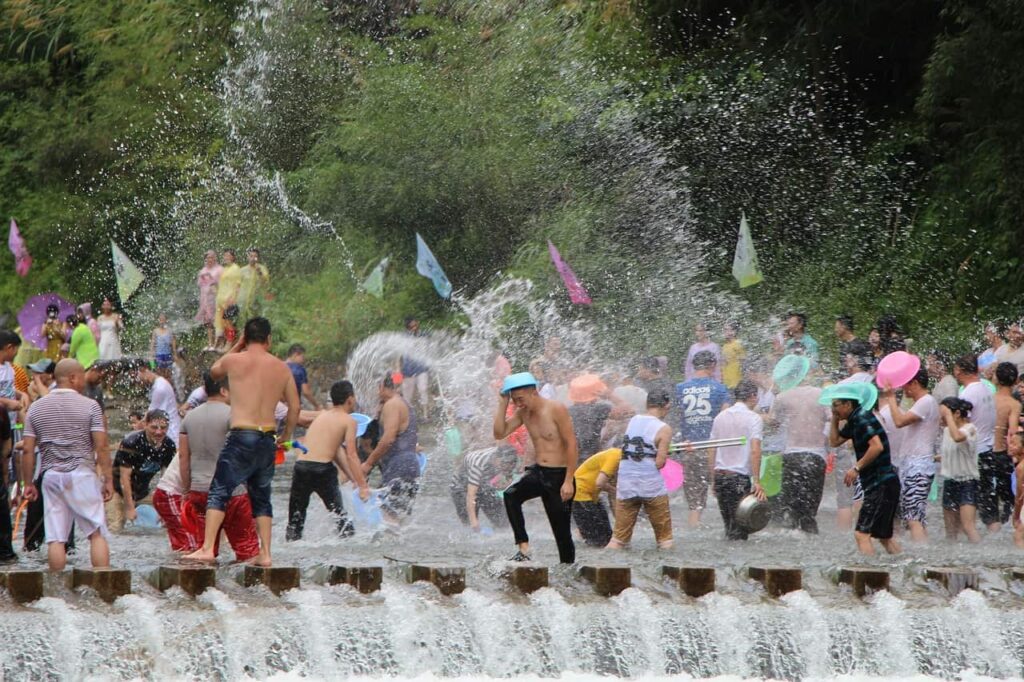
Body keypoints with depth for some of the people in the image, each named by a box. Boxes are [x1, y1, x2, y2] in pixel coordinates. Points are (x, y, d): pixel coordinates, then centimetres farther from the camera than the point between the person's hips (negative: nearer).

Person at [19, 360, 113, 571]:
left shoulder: (36, 408, 7)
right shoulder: (90, 406, -3)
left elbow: (27, 450, 4)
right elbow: (101, 446, -7)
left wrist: (27, 483, 10)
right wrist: (108, 480, -1)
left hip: (51, 475, 3)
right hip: (82, 474, -3)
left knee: (55, 538, 2)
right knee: (97, 533, 1)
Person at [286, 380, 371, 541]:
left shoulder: (322, 416, 22)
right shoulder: (348, 421, 2)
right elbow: (351, 455, -6)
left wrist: (354, 478, 29)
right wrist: (362, 485, -5)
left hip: (301, 466, 5)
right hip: (323, 469, -5)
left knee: (295, 518, 11)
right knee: (340, 515, 10)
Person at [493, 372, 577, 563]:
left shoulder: (556, 410, -13)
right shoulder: (523, 412, 6)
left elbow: (571, 444, -14)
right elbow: (499, 434, 5)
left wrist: (569, 481, -19)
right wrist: (502, 404, -4)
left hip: (558, 475, -5)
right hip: (537, 471, 5)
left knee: (562, 531, -2)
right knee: (511, 494, -25)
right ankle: (523, 549, -25)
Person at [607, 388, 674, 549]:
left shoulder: (632, 421, 8)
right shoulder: (664, 429, -7)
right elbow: (660, 463, -12)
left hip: (626, 486, 4)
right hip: (652, 486, -4)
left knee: (619, 535, 8)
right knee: (664, 536, 9)